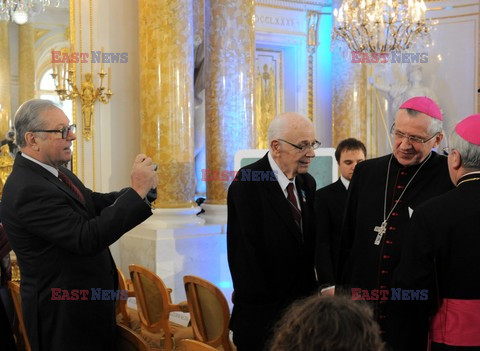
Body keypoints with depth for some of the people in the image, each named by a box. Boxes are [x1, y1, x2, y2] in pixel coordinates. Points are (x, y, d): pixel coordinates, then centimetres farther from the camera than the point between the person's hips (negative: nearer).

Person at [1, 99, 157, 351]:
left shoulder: (54, 172, 4)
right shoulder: (28, 189, -25)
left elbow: (95, 203, 10)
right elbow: (87, 238, -30)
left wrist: (139, 189, -9)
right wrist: (137, 191, -27)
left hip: (83, 302, 9)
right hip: (63, 315, -9)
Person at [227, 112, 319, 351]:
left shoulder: (307, 183, 7)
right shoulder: (248, 184, -14)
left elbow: (309, 245, 11)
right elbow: (245, 253, -16)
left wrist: (311, 295, 5)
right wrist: (259, 306, -15)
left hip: (302, 310, 6)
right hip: (262, 314, -6)